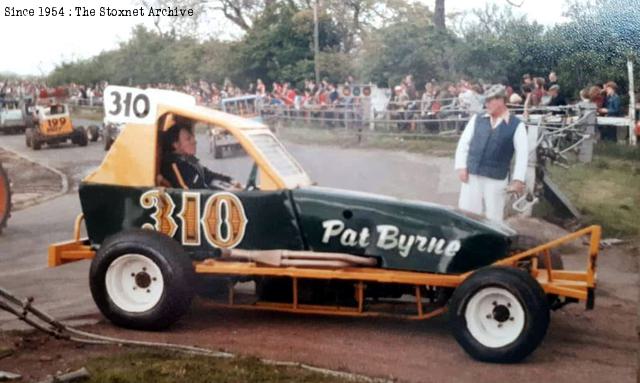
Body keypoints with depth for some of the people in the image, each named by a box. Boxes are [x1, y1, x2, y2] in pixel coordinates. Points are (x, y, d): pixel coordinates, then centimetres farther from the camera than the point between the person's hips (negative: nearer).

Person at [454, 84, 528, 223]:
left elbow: (522, 153, -3)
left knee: (493, 218, 5)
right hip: (472, 175, 3)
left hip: (497, 179, -2)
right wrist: (461, 166, -2)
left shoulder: (516, 125, -1)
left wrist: (518, 179, -9)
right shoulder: (477, 119, 7)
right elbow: (463, 143, 8)